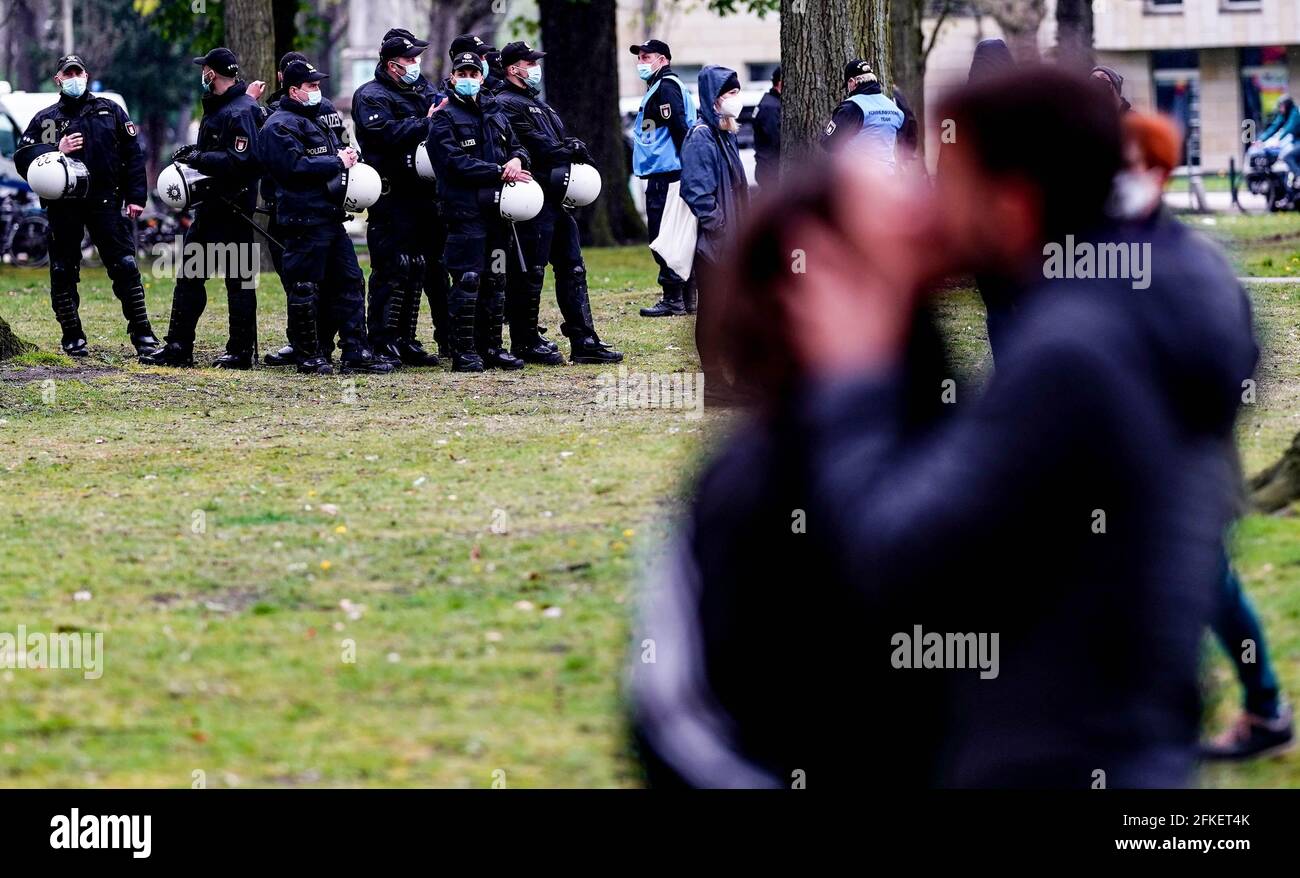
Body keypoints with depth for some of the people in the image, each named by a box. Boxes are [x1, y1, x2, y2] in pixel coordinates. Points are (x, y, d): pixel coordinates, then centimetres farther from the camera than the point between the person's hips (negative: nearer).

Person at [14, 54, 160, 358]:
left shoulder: (109, 111, 11)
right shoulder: (46, 119, 10)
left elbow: (132, 153, 8)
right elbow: (23, 158, 3)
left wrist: (135, 197, 0)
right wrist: (56, 151, -12)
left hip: (105, 201, -1)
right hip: (63, 205, 1)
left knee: (124, 266, -7)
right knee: (63, 273, 3)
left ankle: (142, 333, -4)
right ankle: (72, 338, 12)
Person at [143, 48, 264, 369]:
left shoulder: (241, 112, -17)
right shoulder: (217, 107, 16)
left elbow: (242, 161, -26)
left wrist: (201, 158, -19)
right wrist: (194, 152, 8)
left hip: (235, 209, -11)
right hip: (209, 206, 11)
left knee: (239, 279, -2)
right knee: (188, 276, 11)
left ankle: (241, 352, 3)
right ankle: (178, 348, 15)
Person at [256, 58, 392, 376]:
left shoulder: (314, 120, 23)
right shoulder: (280, 126, -8)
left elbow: (333, 155, 32)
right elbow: (295, 166, -21)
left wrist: (346, 156, 8)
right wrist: (338, 162, -14)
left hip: (331, 217, 10)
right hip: (304, 218, -10)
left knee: (349, 282, 7)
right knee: (305, 290, -3)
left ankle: (355, 353, 8)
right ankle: (308, 357, 3)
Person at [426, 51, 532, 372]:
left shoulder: (495, 113, 18)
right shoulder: (445, 118, -3)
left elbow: (517, 148, 19)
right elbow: (456, 163, -14)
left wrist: (517, 159, -6)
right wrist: (500, 172, -16)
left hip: (497, 209, 7)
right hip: (465, 210, -7)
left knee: (496, 279, 9)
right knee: (468, 279, -9)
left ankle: (491, 346, 16)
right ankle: (463, 352, -6)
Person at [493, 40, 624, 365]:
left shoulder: (538, 102, 24)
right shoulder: (506, 104, -8)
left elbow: (560, 140, 20)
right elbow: (535, 144, -17)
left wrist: (573, 147, -3)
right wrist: (570, 152, -6)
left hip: (556, 200, 10)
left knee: (572, 268, 7)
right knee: (529, 273, -4)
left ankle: (584, 341, 7)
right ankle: (525, 342, 4)